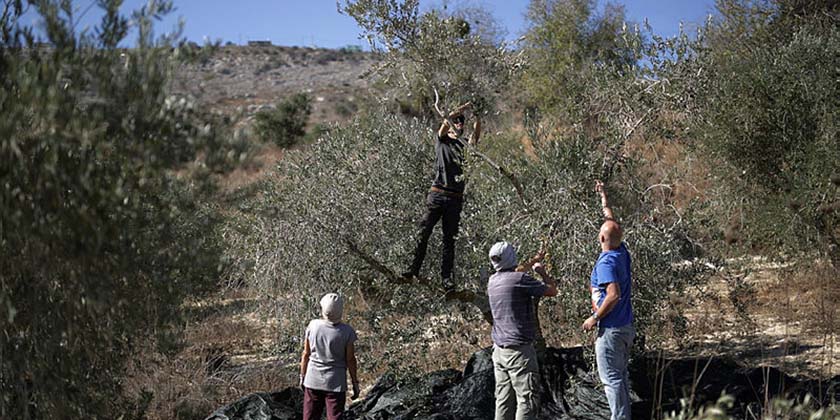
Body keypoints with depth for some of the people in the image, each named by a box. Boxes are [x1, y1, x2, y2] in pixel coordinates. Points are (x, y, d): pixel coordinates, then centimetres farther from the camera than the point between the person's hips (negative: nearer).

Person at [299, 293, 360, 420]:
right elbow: (350, 360, -8)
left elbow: (306, 354, -2)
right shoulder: (347, 332, -14)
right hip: (335, 384, -2)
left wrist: (302, 377, 11)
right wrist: (355, 383, 4)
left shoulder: (312, 326, -10)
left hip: (313, 381, 2)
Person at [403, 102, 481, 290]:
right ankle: (414, 269, 0)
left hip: (456, 198, 3)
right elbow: (445, 121, -8)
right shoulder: (442, 141, 8)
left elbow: (476, 137, -3)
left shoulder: (465, 145, 16)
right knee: (424, 232, -8)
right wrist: (461, 109, -14)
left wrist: (478, 119, -13)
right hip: (438, 194, -3)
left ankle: (446, 277, 5)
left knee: (449, 239, 3)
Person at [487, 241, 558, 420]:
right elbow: (552, 290, -4)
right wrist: (542, 272, 12)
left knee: (504, 400, 9)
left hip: (499, 350, 8)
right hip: (519, 350, -8)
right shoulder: (520, 278, -14)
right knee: (527, 399, -5)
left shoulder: (492, 281, 8)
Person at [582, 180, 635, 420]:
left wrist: (595, 318, -18)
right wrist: (604, 198, 33)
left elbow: (614, 294, -29)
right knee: (621, 376, 16)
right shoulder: (622, 253, 5)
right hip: (627, 327, 9)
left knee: (612, 379, -4)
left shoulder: (606, 262, -20)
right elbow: (612, 222, 21)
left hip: (611, 330, -9)